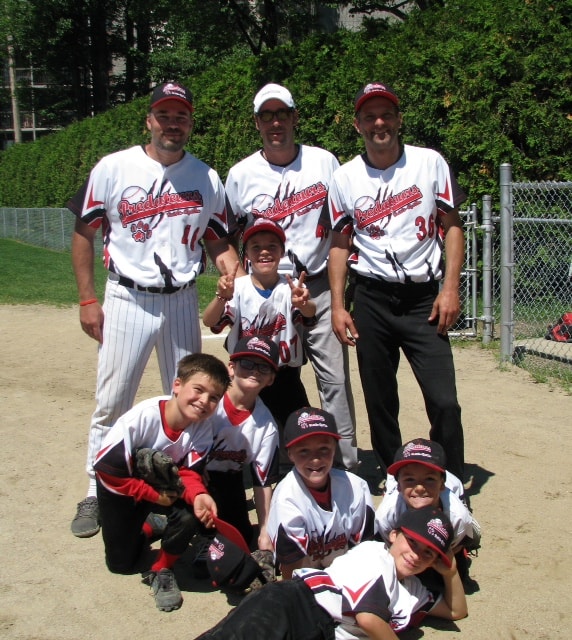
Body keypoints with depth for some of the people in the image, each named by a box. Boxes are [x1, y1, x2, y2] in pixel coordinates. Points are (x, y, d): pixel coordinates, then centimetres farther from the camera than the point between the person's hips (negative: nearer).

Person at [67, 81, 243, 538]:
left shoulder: (207, 179, 4)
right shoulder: (113, 169, -4)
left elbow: (219, 243, 9)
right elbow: (84, 233, 1)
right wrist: (88, 300, -4)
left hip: (182, 301, 3)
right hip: (127, 299, -2)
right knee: (111, 404, 1)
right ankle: (97, 495, 17)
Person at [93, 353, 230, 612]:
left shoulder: (203, 427, -23)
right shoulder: (143, 416, -35)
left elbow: (189, 471, -20)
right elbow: (107, 467, -29)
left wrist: (198, 495, -42)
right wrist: (154, 495, -29)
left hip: (164, 483, 2)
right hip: (121, 486, -2)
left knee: (192, 515, -28)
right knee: (121, 564, 2)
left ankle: (162, 571, -1)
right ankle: (148, 527, 34)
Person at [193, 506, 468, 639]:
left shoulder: (413, 589, 28)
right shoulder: (374, 554, 2)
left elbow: (457, 611, 40)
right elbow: (368, 617, -11)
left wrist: (450, 572, 23)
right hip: (295, 605, -7)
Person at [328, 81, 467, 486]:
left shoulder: (430, 163, 1)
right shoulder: (345, 178, 4)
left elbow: (452, 226, 4)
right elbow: (340, 245, 9)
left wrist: (450, 289, -6)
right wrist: (338, 306, 1)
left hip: (424, 299, -1)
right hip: (372, 300, 2)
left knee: (444, 401, -7)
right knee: (380, 400, 9)